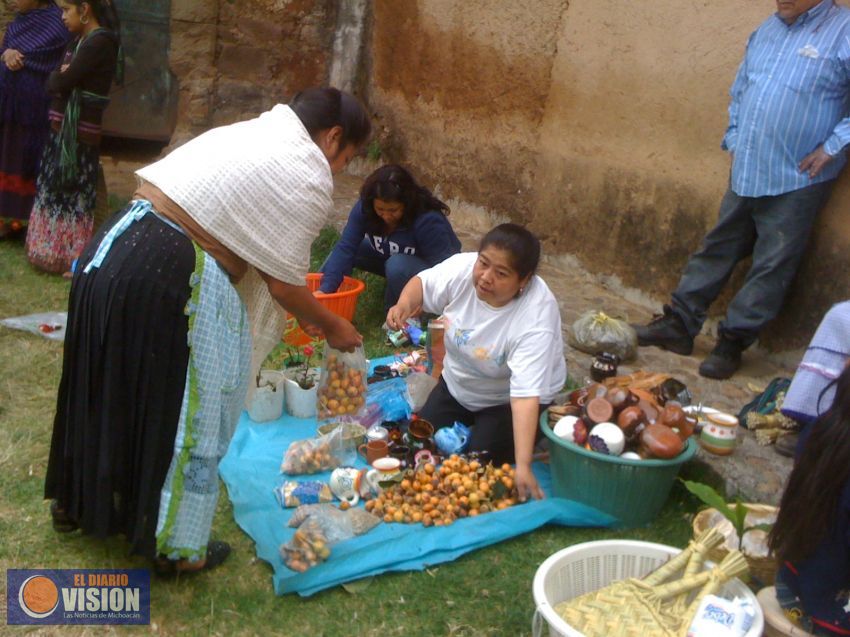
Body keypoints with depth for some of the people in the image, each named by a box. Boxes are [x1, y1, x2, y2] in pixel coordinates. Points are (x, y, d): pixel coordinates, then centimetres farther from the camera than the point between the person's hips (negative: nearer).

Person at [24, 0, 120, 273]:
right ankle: (55, 248, 26)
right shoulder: (81, 40, 14)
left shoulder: (100, 41, -17)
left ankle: (68, 255, 11)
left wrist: (57, 77, 1)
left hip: (79, 131, -9)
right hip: (63, 126, 9)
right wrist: (61, 77, -6)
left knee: (71, 192, 0)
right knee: (57, 188, 14)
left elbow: (59, 82, -18)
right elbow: (56, 81, 13)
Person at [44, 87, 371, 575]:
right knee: (184, 410, 9)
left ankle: (79, 500, 46)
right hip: (169, 280, -9)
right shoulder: (309, 177, -6)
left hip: (111, 249, 9)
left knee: (116, 388, 25)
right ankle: (176, 546, 24)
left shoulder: (254, 132, 21)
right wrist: (332, 327, 13)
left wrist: (300, 312, 29)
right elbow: (283, 283, -5)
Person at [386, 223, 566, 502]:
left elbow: (526, 394, -41)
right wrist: (404, 304, -27)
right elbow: (424, 282, -3)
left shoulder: (535, 321, -37)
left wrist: (522, 465, -46)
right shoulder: (464, 267, -24)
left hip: (506, 400, -5)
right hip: (457, 385, 5)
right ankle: (469, 423, 25)